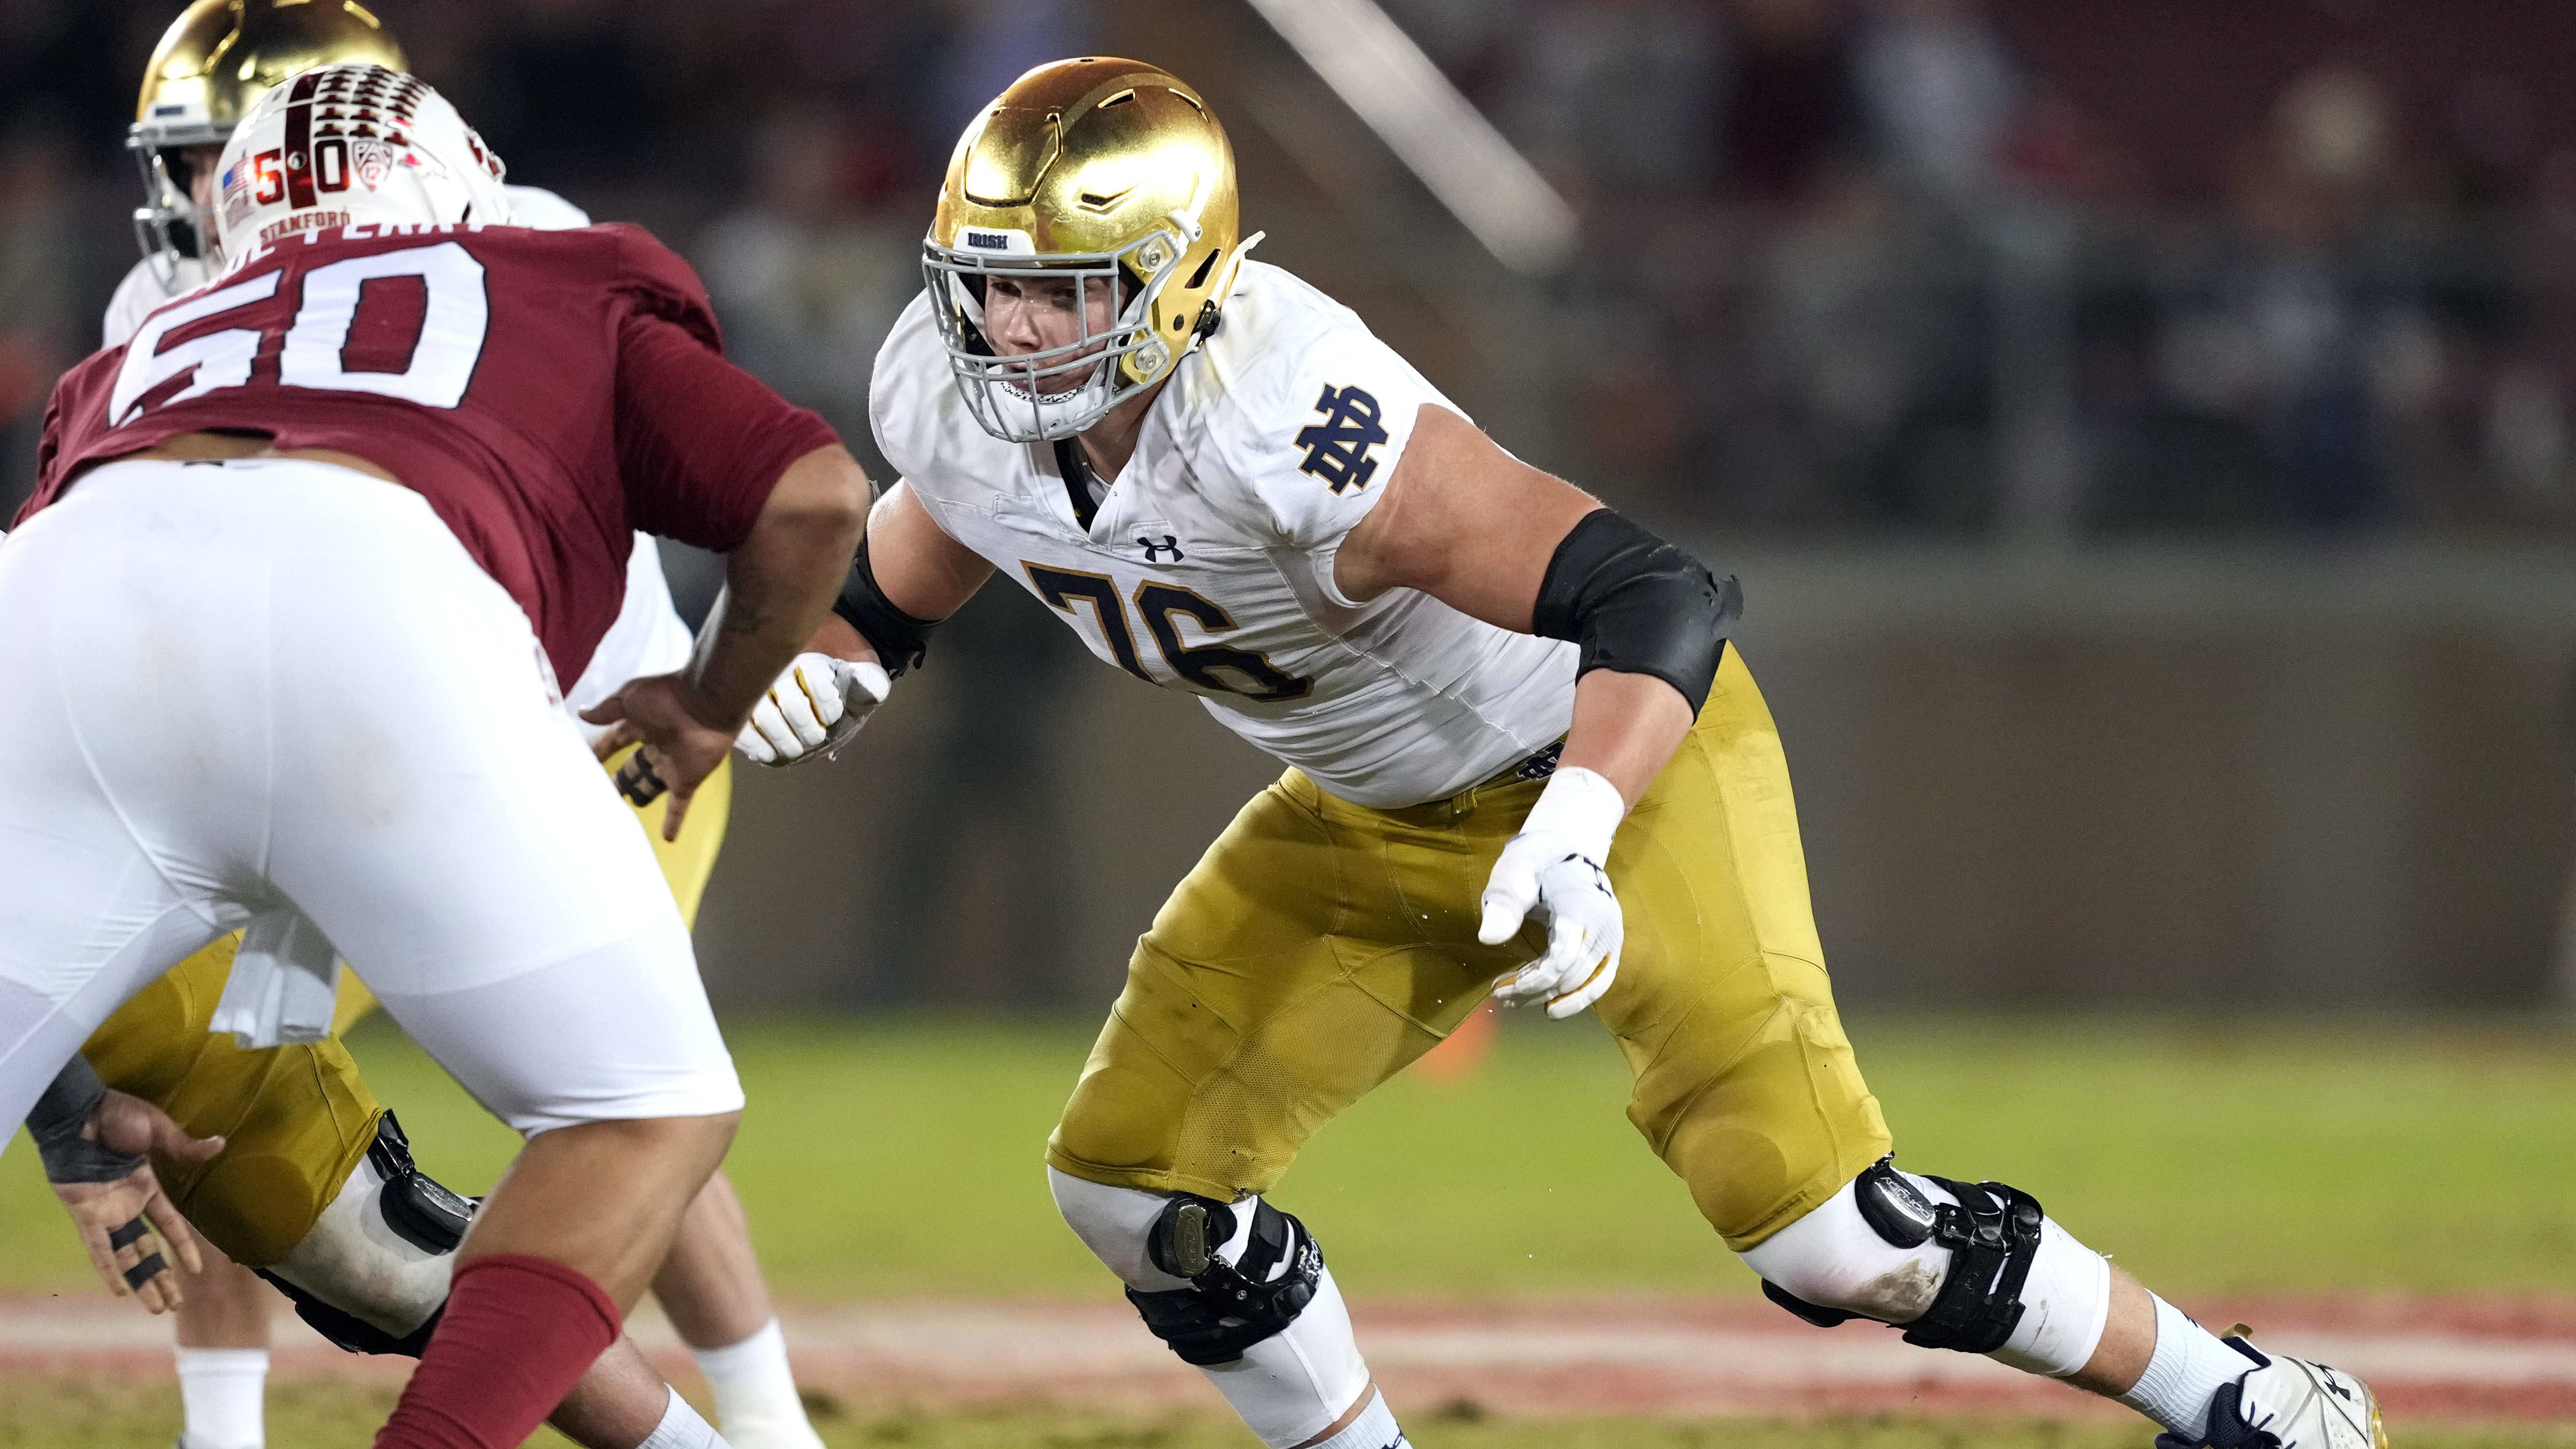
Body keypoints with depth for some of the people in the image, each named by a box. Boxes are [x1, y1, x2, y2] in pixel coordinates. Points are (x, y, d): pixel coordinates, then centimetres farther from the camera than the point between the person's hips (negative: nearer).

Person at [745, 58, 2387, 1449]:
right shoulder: (954, 405, -14)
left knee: (1818, 1220, -16)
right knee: (1136, 1178, 2)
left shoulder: (1286, 421, -38)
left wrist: (1571, 839, -55)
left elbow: (1663, 599, -41)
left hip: (1615, 758, -8)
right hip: (1378, 817, 8)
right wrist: (822, 665, -11)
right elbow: (910, 573, 11)